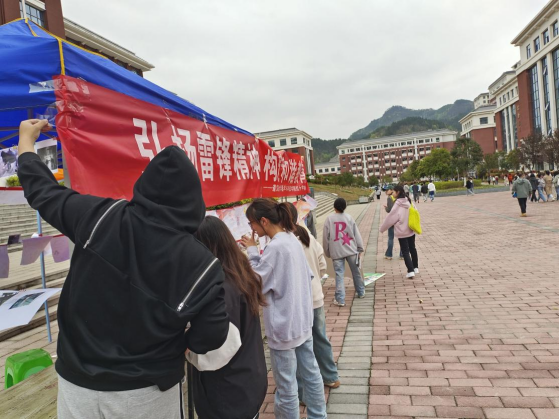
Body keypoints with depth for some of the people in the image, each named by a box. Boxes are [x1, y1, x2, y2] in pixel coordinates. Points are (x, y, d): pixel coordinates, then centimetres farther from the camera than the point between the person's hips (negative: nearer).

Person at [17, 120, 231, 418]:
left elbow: (43, 191, 0)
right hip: (147, 393, -1)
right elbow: (210, 339, -14)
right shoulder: (201, 265, -22)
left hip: (78, 382, 2)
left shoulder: (99, 217, -18)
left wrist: (26, 141, 18)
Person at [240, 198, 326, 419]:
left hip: (284, 326, -9)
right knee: (310, 373, 20)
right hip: (302, 320, 9)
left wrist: (252, 251, -9)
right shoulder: (292, 240, 4)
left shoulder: (275, 247, -22)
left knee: (286, 385, 7)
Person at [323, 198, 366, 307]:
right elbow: (357, 234, 3)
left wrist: (327, 252, 11)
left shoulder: (329, 219, -1)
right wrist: (360, 249, 12)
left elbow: (325, 237, 1)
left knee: (339, 274, 1)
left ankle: (340, 299, -3)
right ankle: (361, 292, 35)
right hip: (351, 250, 2)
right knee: (356, 272, 18)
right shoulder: (349, 217, 2)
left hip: (336, 251, -2)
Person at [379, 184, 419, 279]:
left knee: (405, 251, 1)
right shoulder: (408, 201, 0)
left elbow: (391, 217, -13)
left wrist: (382, 228, -2)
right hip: (411, 230, 6)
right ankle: (415, 268, 31)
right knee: (412, 248, 20)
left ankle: (411, 271, -5)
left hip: (402, 231, -6)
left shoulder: (398, 204, -18)